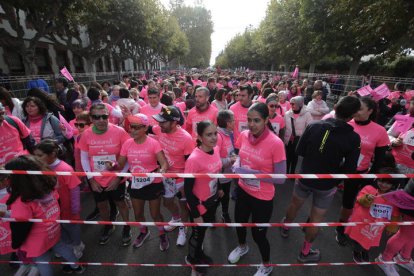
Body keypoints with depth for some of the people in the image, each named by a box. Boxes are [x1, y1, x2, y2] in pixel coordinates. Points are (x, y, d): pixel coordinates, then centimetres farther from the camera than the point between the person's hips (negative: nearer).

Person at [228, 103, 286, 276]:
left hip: (263, 198, -5)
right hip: (243, 190, 6)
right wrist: (236, 165, -13)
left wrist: (252, 173, -28)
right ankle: (242, 247, 61)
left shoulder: (275, 143, -26)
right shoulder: (244, 135, -9)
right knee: (239, 222, 26)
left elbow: (280, 178, -23)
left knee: (258, 234, 12)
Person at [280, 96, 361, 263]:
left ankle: (285, 227, 52)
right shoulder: (353, 138, -18)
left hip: (305, 176, 2)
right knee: (316, 218, 15)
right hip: (327, 184, -2)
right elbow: (349, 169, -13)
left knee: (295, 204, 25)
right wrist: (335, 174, 7)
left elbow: (299, 151, -7)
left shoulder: (314, 126, -14)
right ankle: (305, 252, 33)